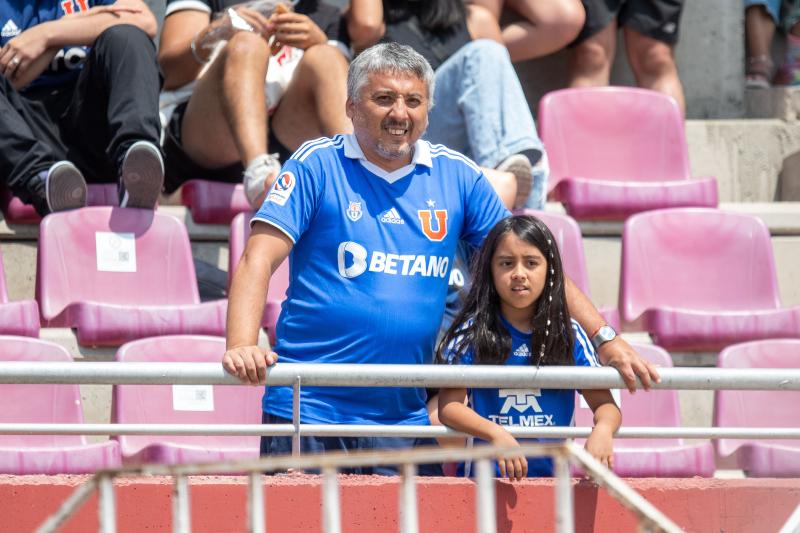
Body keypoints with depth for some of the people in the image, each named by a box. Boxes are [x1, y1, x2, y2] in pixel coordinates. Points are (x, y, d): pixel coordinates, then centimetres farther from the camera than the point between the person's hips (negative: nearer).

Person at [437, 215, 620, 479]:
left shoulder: (569, 335, 8)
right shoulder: (471, 333, 2)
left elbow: (604, 403, 6)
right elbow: (448, 406, -6)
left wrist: (603, 429, -18)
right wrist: (496, 435, -23)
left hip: (552, 472, 2)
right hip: (484, 475, -2)